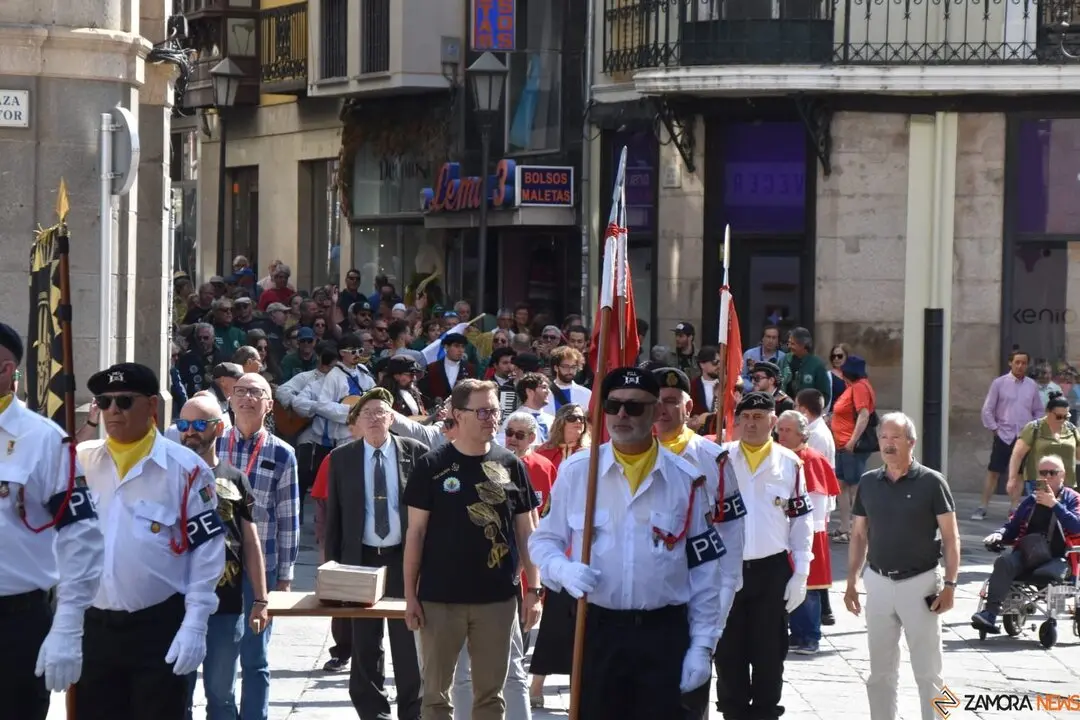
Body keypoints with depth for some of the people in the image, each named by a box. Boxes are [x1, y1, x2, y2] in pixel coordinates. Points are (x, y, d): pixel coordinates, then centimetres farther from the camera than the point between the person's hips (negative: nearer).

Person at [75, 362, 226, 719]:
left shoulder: (185, 468, -7)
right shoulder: (81, 462, 5)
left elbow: (207, 548, -7)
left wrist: (195, 624, -12)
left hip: (160, 627, -4)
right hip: (92, 625, 4)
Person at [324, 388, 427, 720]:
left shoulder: (415, 453, 0)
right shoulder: (341, 458, 4)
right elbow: (334, 514, 6)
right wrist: (333, 565, 1)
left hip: (404, 557, -1)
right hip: (360, 558, 1)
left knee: (408, 641, 3)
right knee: (365, 644, 6)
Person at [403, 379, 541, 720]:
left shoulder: (511, 466, 3)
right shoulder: (432, 467, -3)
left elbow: (525, 531, 7)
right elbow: (415, 532, -1)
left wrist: (533, 589, 2)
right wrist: (410, 594, -5)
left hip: (497, 598, 2)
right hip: (439, 597, -2)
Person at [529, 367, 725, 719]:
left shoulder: (685, 480, 0)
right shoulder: (576, 471, 0)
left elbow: (704, 571, 2)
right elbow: (544, 539, 8)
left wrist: (702, 645, -2)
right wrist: (563, 569, -15)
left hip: (664, 634, 0)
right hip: (596, 630, 0)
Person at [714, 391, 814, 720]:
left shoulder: (790, 464, 1)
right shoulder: (719, 459, 0)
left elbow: (802, 522, 3)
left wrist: (800, 573, -2)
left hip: (773, 570, 0)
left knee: (769, 652, 6)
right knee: (728, 651, 6)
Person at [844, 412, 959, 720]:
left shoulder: (931, 482, -6)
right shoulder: (868, 483, 5)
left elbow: (950, 536, -5)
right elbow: (859, 535, 13)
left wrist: (950, 584, -11)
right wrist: (851, 582, 8)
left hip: (921, 583, -4)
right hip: (878, 582, 4)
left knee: (928, 671, 1)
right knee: (880, 671, 10)